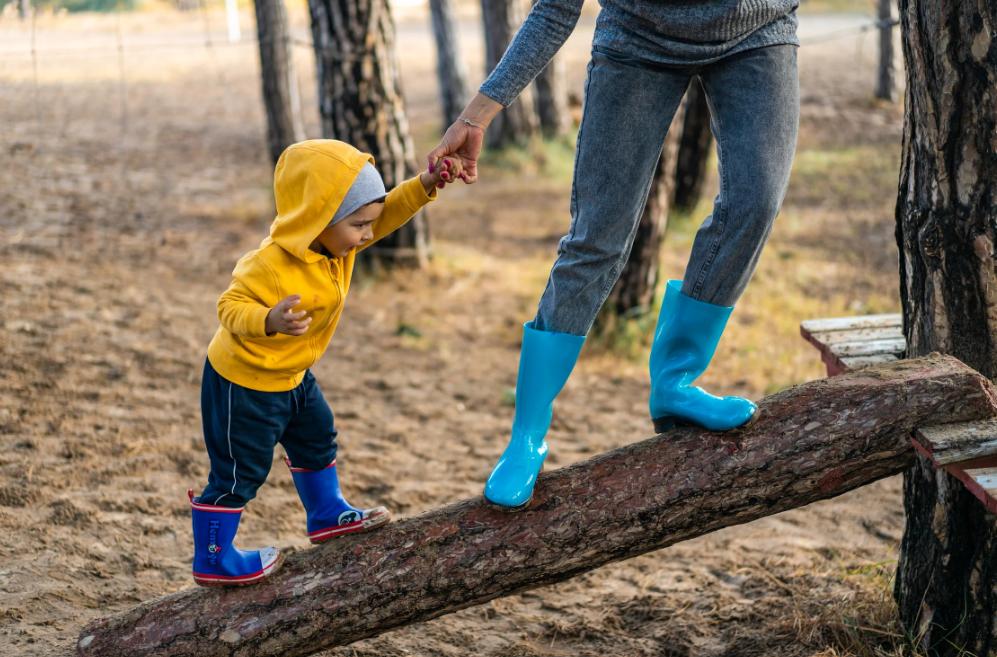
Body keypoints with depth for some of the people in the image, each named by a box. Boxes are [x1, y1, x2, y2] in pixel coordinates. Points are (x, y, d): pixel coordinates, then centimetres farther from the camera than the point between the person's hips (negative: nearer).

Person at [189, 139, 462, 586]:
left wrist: (424, 186, -16)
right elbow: (231, 307, -33)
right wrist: (270, 321, -52)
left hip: (289, 375, 9)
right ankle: (212, 561, 17)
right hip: (243, 382, -9)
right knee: (240, 472, 2)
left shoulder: (334, 241, -8)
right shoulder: (272, 265, -34)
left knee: (316, 439, 25)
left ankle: (327, 516, 46)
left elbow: (387, 213, -1)